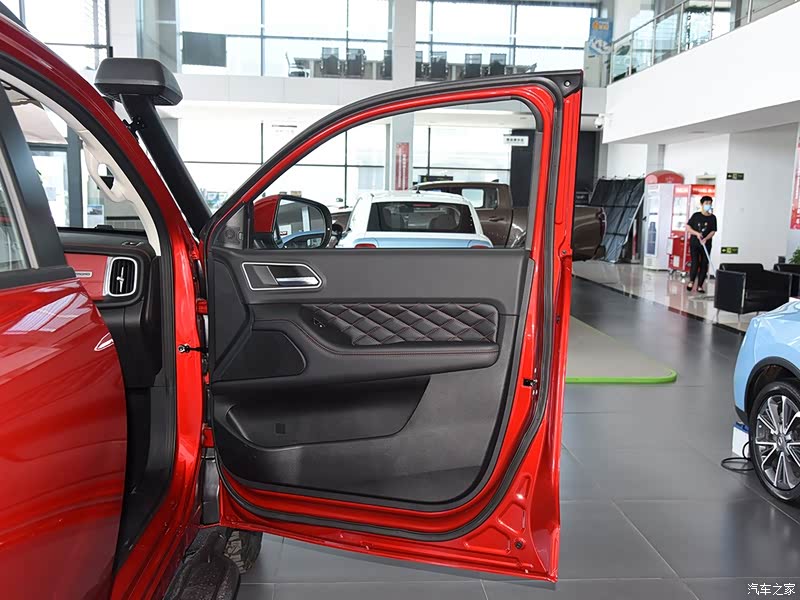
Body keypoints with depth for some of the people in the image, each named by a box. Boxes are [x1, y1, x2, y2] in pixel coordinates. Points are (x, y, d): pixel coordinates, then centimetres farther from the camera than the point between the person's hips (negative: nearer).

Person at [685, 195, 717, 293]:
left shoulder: (712, 218, 4)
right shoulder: (696, 215, 2)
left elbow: (713, 231, -1)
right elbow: (688, 227, 1)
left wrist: (705, 239, -19)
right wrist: (697, 233, -15)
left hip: (706, 244, 2)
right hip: (694, 243, -1)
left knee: (704, 265, 2)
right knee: (695, 263, -9)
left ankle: (700, 285, 8)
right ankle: (691, 281, 9)